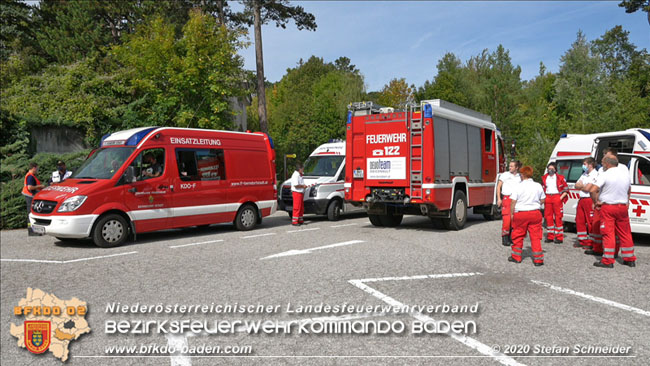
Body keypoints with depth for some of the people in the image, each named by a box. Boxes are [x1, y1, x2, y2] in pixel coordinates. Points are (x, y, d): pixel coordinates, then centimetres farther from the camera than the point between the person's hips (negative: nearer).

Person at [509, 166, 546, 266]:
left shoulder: (518, 186, -9)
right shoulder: (538, 186, 3)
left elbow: (513, 202, -10)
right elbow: (542, 200, 11)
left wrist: (512, 213, -1)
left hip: (520, 214, -3)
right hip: (535, 214, 3)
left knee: (518, 236, 11)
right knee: (535, 236, 5)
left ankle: (516, 257, 21)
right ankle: (538, 259, 4)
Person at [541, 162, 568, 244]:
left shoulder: (560, 177, 1)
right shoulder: (544, 178, 12)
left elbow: (566, 189, 3)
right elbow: (542, 188, 22)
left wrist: (561, 197, -7)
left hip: (557, 198, -4)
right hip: (547, 198, 4)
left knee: (558, 217, -5)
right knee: (548, 217, 5)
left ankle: (559, 237, 0)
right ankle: (550, 237, 13)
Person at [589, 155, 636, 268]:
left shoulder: (605, 175, -12)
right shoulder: (625, 173, 9)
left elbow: (593, 190, -22)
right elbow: (629, 190, 23)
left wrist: (596, 202, -8)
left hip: (608, 207, -6)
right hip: (623, 207, 6)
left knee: (608, 234, -3)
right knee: (625, 233, 13)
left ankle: (608, 261, -1)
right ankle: (630, 259, 22)